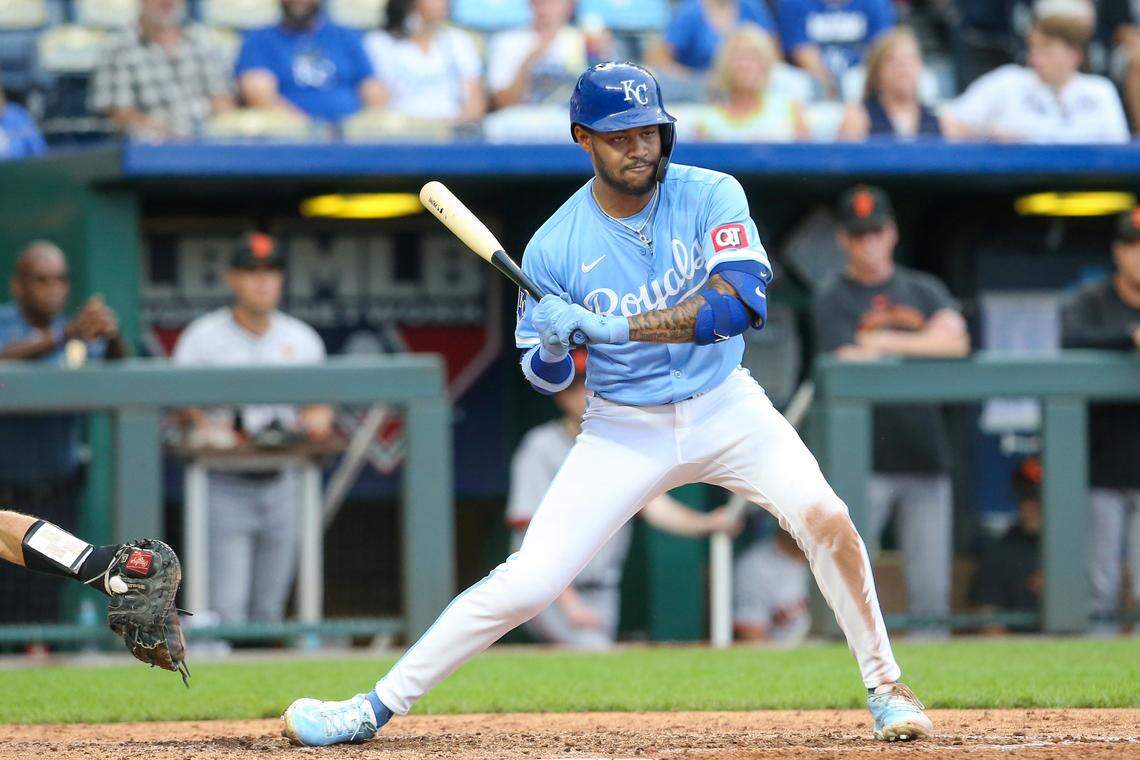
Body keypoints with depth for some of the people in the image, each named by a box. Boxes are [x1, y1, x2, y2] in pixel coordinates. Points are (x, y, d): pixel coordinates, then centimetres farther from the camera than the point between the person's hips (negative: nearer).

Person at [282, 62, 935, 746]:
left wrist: (613, 325, -35)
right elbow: (548, 377, 0)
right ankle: (378, 707, 2)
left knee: (823, 517, -22)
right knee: (527, 581, -9)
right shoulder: (554, 247, -12)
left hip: (725, 408, 0)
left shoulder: (711, 197, -14)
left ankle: (885, 687, -3)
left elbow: (741, 302, -30)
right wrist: (551, 348, -26)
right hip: (624, 428, 0)